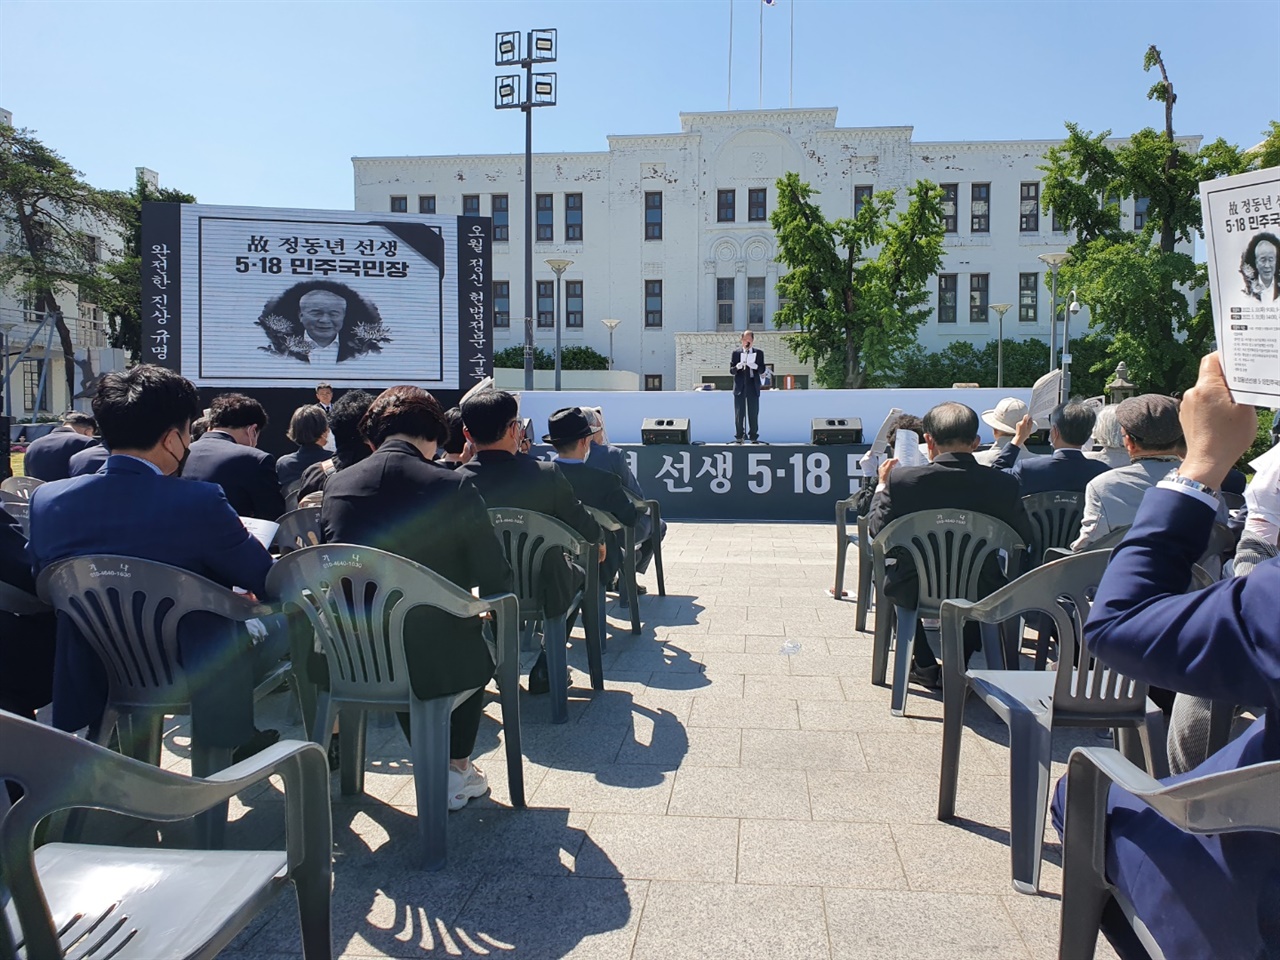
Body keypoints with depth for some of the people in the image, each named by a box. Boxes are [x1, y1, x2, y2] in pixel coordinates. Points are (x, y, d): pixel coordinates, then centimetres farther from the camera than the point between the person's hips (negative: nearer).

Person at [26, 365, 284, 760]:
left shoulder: (46, 500, -10)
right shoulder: (199, 502, -26)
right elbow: (269, 582, -14)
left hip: (93, 686, 6)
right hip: (199, 683, -6)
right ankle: (243, 741, 37)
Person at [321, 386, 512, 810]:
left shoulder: (336, 484, 0)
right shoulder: (453, 487, -13)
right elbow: (496, 580, -8)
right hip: (436, 666, -3)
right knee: (480, 651, 31)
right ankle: (456, 769, 35)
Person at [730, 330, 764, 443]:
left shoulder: (759, 353, 9)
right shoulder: (735, 352, 6)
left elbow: (762, 370, 2)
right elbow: (731, 370, 2)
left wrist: (756, 366, -19)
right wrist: (737, 367, -20)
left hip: (753, 386, 0)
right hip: (740, 386, 0)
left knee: (753, 414, 1)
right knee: (739, 414, 1)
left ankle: (753, 437, 7)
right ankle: (738, 437, 7)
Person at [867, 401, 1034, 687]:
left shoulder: (901, 479, -18)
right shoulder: (1002, 484, -14)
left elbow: (876, 529, -4)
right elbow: (1024, 537, 2)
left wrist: (882, 484, 13)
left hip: (915, 594, -1)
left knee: (888, 569, 32)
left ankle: (925, 666, 33)